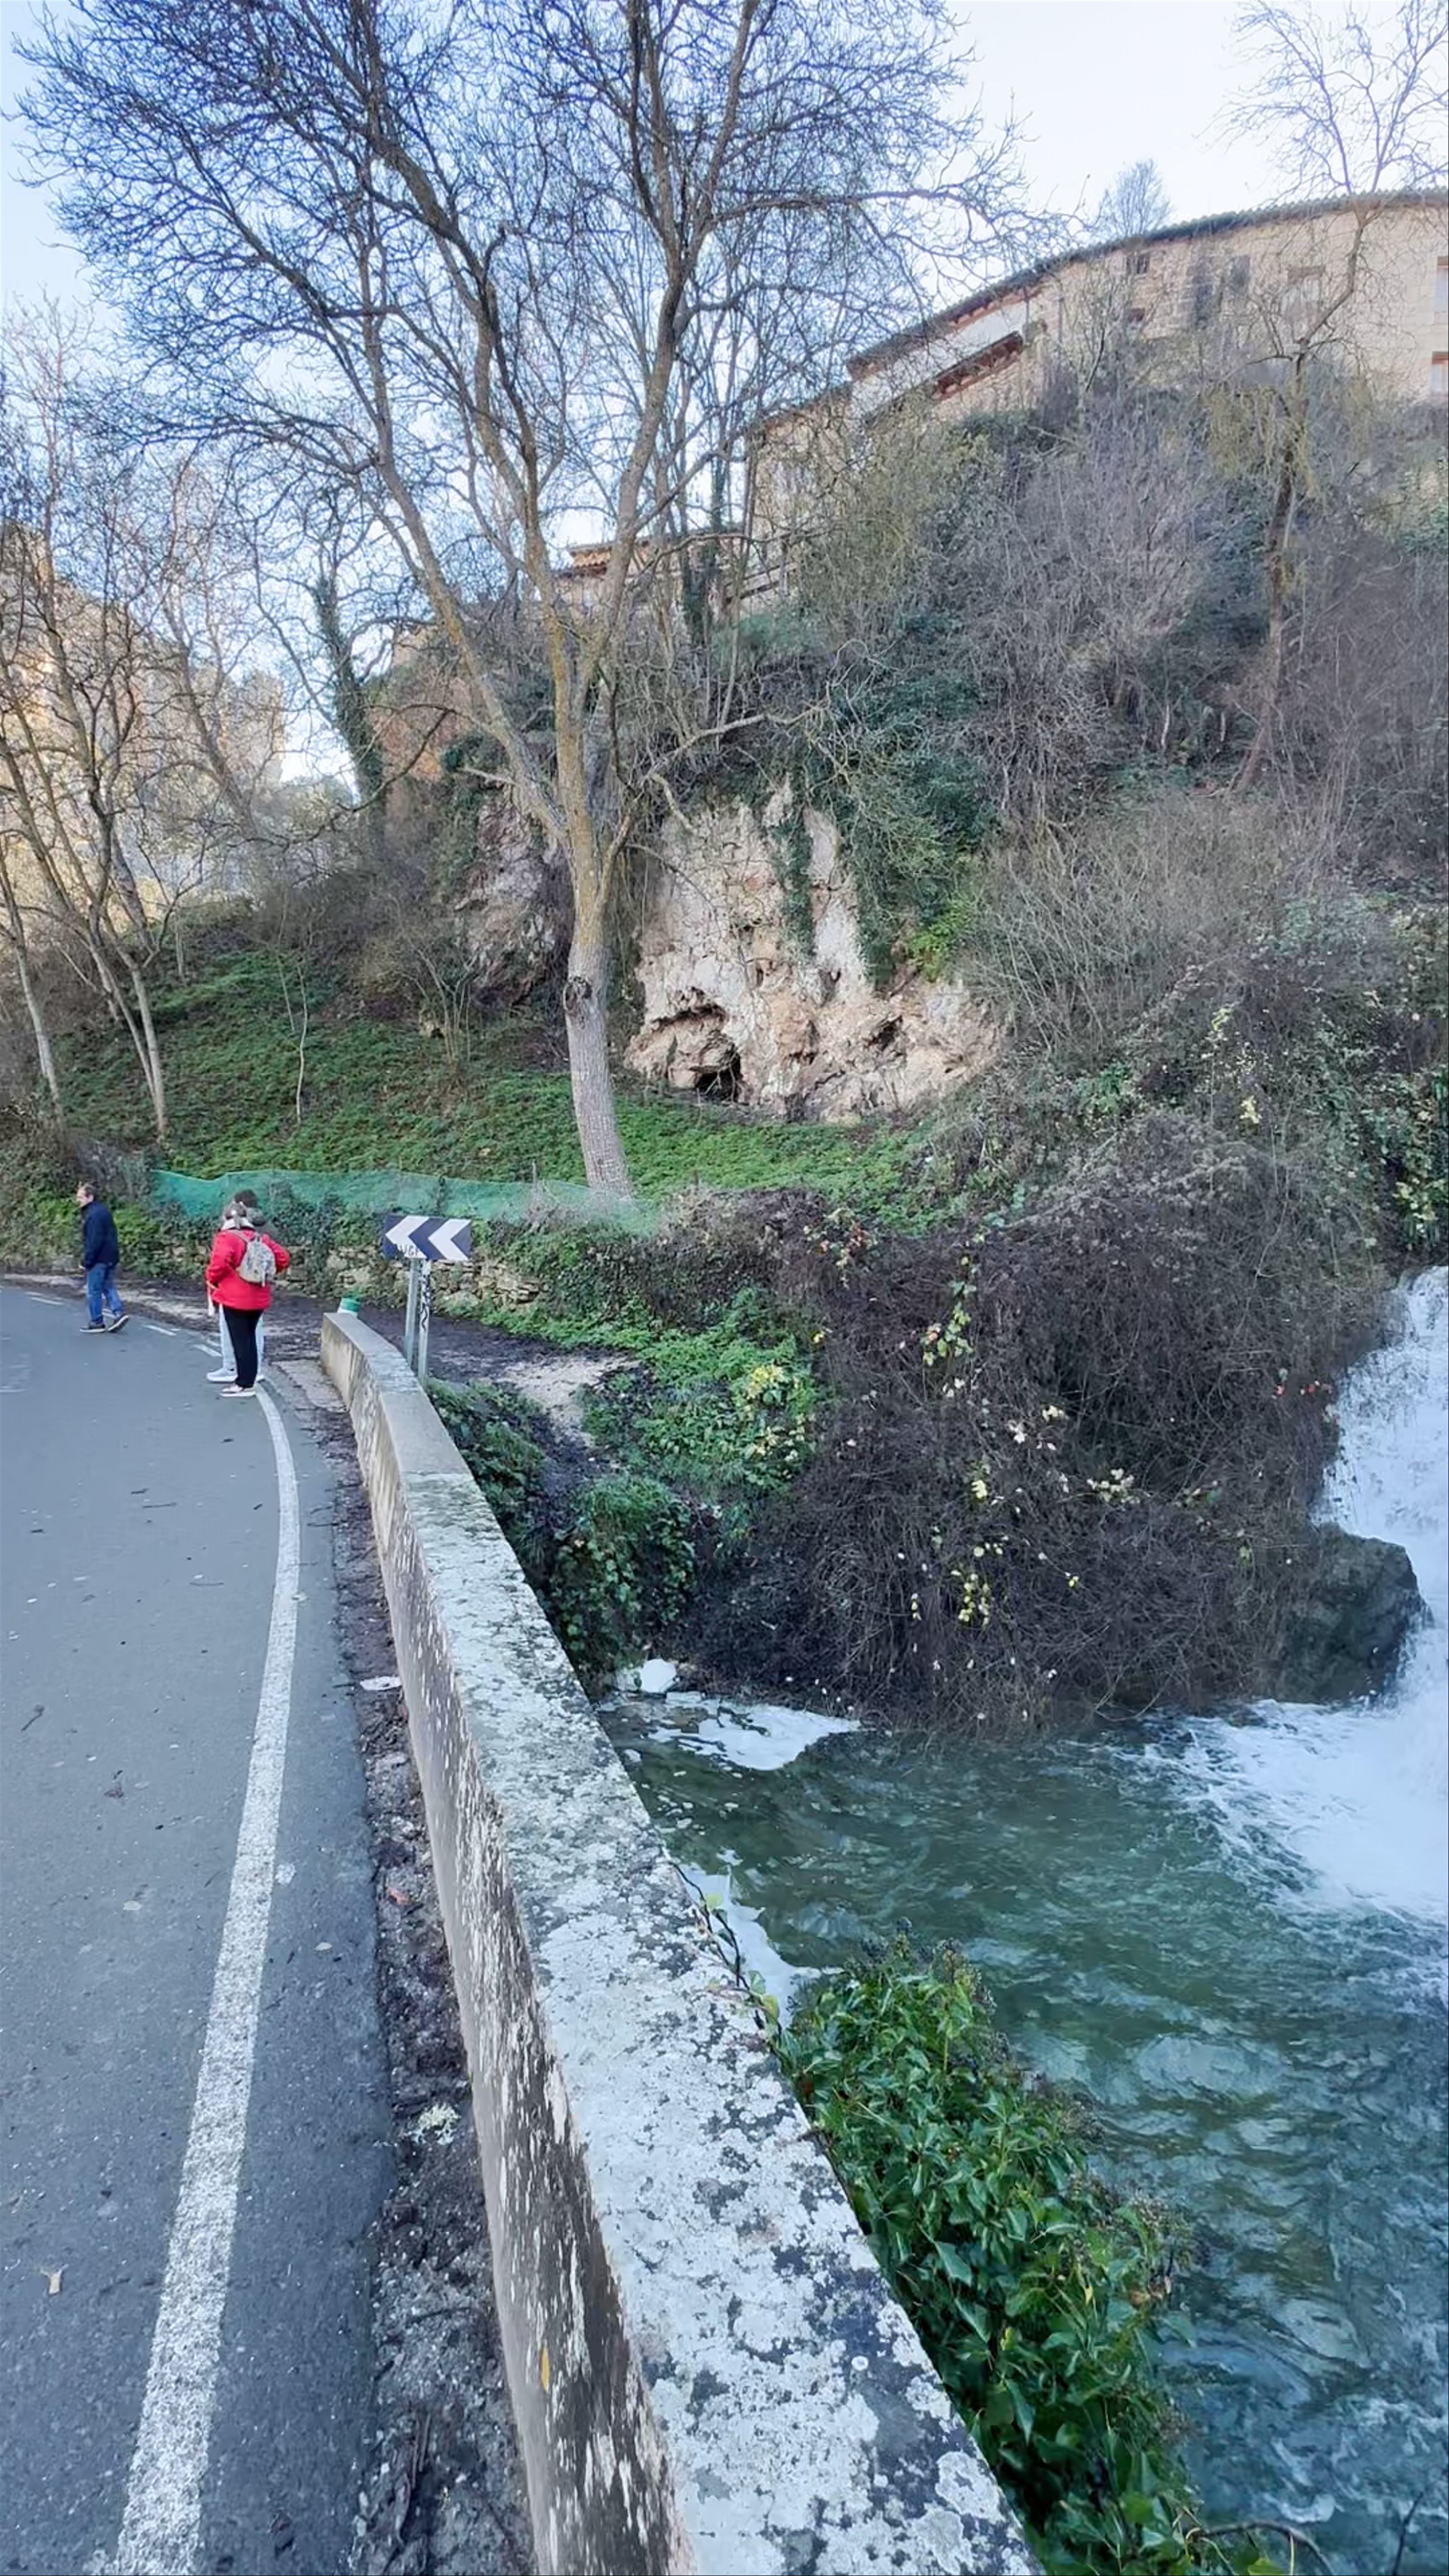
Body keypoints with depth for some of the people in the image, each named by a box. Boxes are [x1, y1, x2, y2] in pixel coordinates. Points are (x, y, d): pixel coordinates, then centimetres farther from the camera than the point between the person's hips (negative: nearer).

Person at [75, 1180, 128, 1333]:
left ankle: (97, 1322, 7)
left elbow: (94, 1241, -23)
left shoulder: (94, 1215, -19)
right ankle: (118, 1312, 3)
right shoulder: (102, 1210, 14)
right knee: (108, 1287, 15)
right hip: (111, 1257, 10)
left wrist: (86, 1261, -18)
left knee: (93, 1291, 1)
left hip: (99, 1259, -10)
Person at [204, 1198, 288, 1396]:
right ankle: (249, 1380, 22)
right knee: (250, 1339, 17)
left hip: (235, 1300, -6)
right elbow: (282, 1259, 8)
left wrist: (212, 1281, -8)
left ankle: (245, 1385, 3)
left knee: (240, 1341, 0)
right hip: (259, 1300, 6)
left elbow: (219, 1263, -26)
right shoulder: (262, 1238, 6)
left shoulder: (227, 1238, -13)